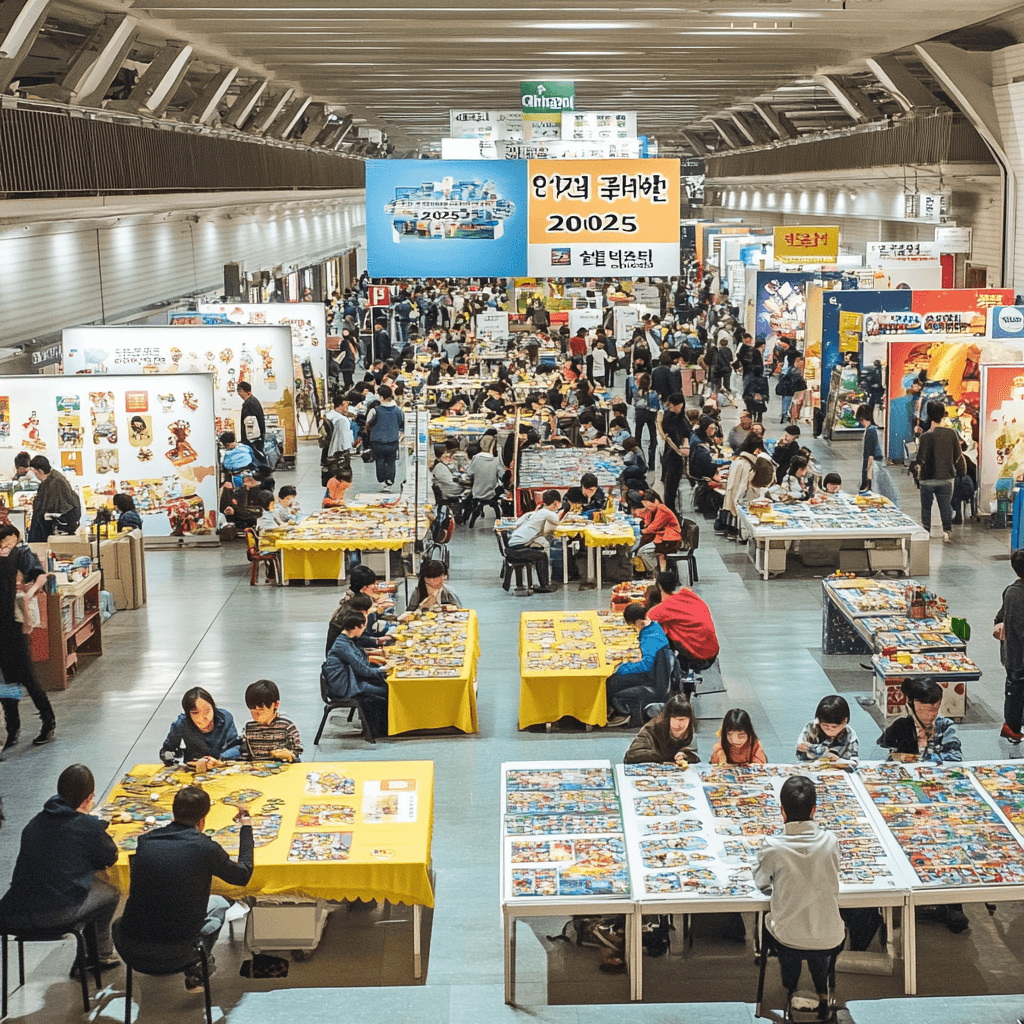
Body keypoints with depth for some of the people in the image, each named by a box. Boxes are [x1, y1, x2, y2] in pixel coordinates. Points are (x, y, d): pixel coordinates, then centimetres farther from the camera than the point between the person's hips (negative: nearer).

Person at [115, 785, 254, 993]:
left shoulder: (145, 841, 0)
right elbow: (243, 875, 8)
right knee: (218, 904, 25)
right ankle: (196, 973, 22)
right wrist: (246, 828, 21)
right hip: (173, 953, -3)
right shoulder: (206, 848, -11)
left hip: (129, 950, 3)